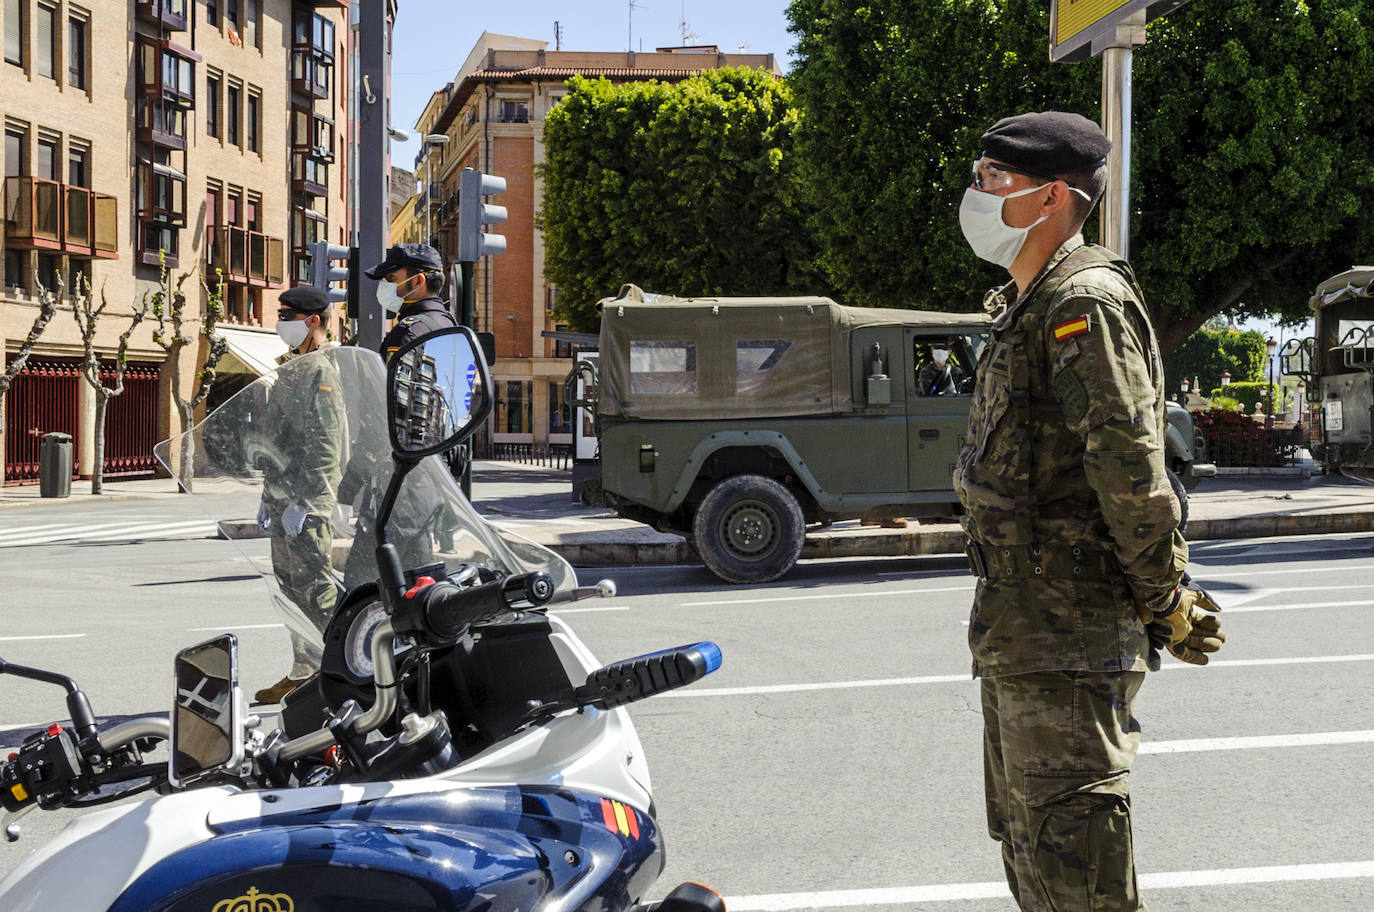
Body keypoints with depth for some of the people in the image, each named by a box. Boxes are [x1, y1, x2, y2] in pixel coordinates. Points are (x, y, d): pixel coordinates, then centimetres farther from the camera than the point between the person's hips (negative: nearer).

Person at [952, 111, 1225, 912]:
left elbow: (1130, 467, -21)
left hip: (1067, 636, -10)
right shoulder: (1028, 307, 17)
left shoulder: (1084, 301, -15)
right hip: (1018, 633, 10)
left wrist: (1169, 603, -16)